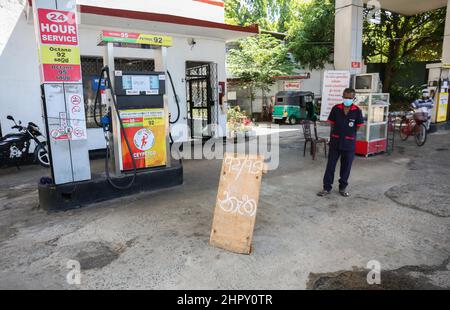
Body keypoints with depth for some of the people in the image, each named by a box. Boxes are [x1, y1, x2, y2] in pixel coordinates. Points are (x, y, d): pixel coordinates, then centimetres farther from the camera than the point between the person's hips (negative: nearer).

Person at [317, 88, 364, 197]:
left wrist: (348, 133, 5)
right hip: (335, 142, 1)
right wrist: (339, 132, 2)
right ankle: (327, 188, 14)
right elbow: (332, 124, 5)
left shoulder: (357, 111, -7)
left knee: (346, 167, 10)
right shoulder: (336, 108, -4)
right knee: (330, 165, 5)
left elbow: (358, 127, 1)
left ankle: (343, 188, 27)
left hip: (349, 143, 0)